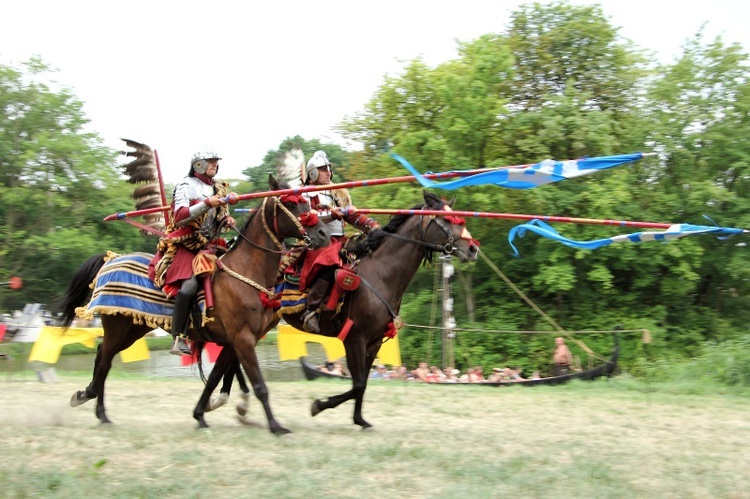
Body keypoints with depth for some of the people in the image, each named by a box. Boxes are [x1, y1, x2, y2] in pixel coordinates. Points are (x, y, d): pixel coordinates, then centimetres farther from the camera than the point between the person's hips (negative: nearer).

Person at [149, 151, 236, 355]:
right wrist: (207, 204, -24)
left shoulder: (219, 188, 18)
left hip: (208, 245, 8)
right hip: (184, 245, -8)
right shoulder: (186, 185, -3)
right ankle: (178, 340, -31)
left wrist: (227, 220, 3)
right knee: (190, 283, -29)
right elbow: (180, 216, -15)